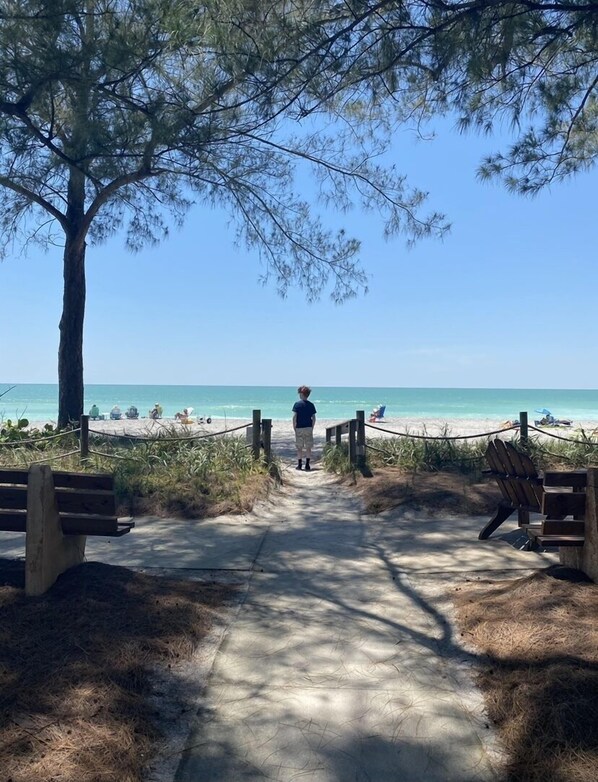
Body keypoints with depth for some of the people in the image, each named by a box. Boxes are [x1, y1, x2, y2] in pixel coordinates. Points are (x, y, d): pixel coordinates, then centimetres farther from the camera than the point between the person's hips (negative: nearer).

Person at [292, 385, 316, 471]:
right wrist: (312, 428, 10)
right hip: (308, 428, 2)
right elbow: (313, 418, 2)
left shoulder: (297, 404, -4)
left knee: (299, 448, 5)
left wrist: (294, 428, -1)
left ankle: (299, 465, 7)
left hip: (299, 428, -2)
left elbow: (294, 416, -9)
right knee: (308, 448, 6)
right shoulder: (311, 405, 4)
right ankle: (307, 465, 5)